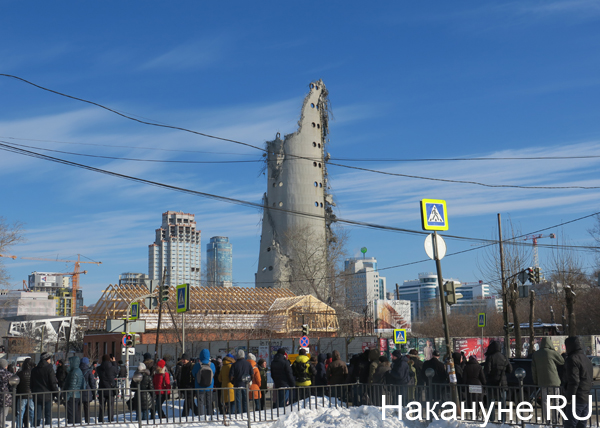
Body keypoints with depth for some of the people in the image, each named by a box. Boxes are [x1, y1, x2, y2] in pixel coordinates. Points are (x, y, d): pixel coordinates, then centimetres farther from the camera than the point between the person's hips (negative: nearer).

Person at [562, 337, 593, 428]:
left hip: (576, 400, -9)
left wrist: (569, 398, -15)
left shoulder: (572, 359, -13)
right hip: (586, 398, 9)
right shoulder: (586, 359, 17)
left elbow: (573, 381, -20)